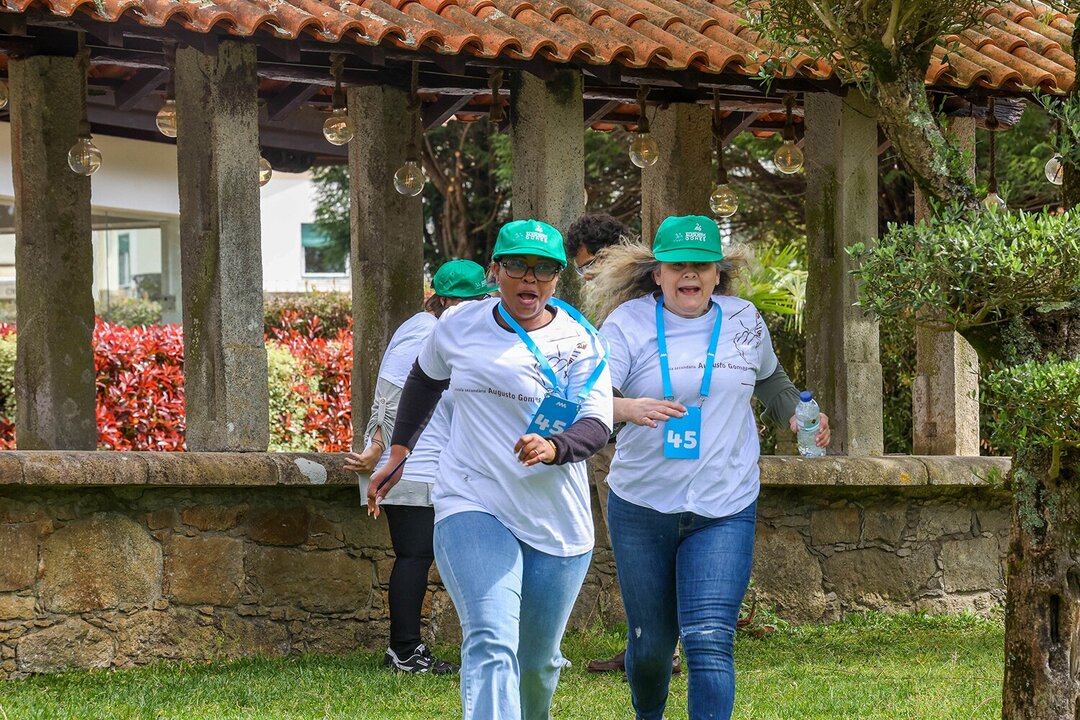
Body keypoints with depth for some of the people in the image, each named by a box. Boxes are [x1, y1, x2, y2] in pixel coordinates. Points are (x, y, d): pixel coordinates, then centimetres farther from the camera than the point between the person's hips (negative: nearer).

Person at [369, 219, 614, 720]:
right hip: (474, 509, -1)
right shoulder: (460, 326, 3)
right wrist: (399, 452, 24)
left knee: (538, 661, 14)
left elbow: (598, 425, -9)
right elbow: (425, 379, 24)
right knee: (491, 646, -22)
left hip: (558, 523, 1)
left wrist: (553, 447, -30)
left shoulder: (579, 342, 0)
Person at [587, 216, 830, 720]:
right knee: (651, 644, 12)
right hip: (641, 508, 0)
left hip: (724, 512, 0)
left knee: (709, 642, -16)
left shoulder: (744, 321, 4)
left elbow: (770, 379, 27)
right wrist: (628, 409, -38)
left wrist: (797, 418, 13)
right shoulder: (629, 323, -5)